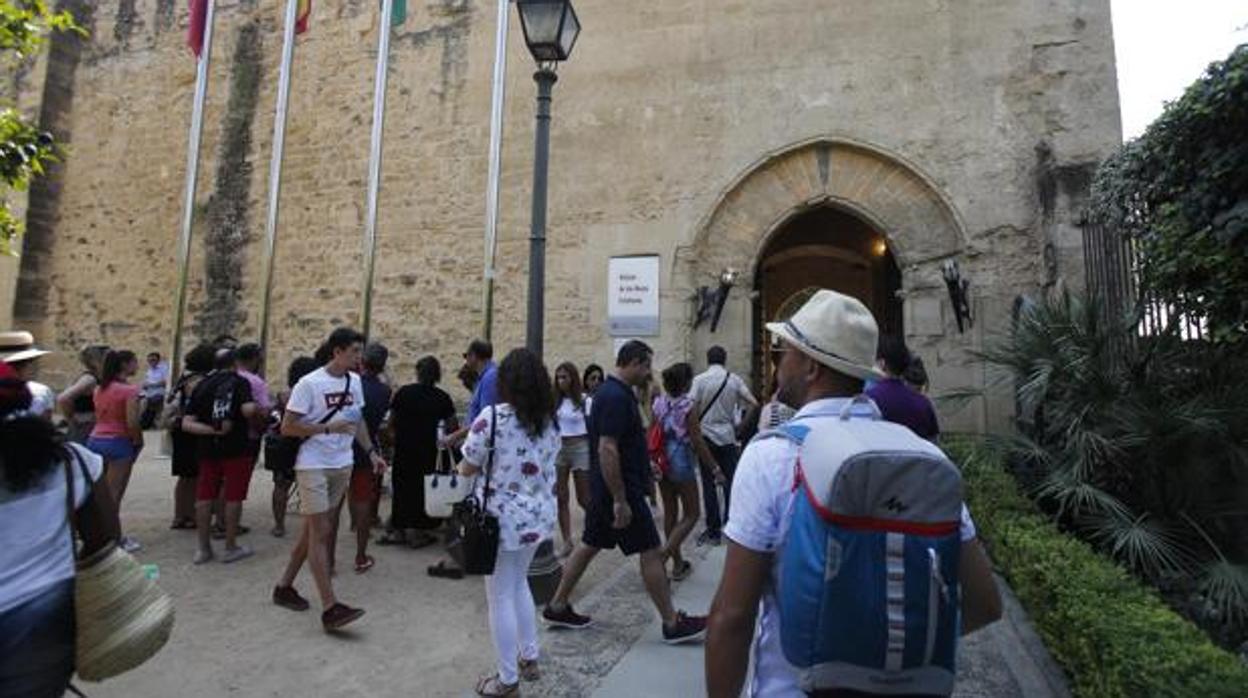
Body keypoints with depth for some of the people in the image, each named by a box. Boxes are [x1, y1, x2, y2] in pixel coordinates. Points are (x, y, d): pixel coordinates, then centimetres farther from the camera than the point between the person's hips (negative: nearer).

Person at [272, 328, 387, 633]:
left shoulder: (354, 381, 5)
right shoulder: (309, 384, -15)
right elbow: (287, 427, -14)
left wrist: (371, 452, 9)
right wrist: (329, 428, -22)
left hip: (343, 465, 7)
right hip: (313, 466, -7)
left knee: (315, 529, 16)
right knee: (321, 533, -5)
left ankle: (284, 586, 34)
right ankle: (330, 608, -2)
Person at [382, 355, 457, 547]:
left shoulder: (403, 392, -1)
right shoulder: (442, 398, -4)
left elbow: (391, 422, 2)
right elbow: (451, 427, -3)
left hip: (403, 449, 1)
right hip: (427, 451, -1)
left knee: (402, 488, 13)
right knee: (422, 488, 9)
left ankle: (398, 530, 20)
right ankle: (416, 532, 14)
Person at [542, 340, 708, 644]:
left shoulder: (610, 391, 11)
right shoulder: (617, 397, -22)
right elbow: (607, 450, -27)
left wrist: (645, 464, 22)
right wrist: (621, 501, -24)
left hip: (603, 489, 10)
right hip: (619, 488, -10)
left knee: (590, 544, 17)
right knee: (651, 552, 0)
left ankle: (558, 607, 27)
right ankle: (672, 624, 12)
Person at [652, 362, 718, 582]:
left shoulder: (658, 403, 1)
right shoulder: (687, 405, -15)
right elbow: (697, 441, -15)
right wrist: (715, 467, -7)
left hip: (662, 463, 6)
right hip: (682, 463, -6)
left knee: (670, 513, 15)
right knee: (691, 514, 8)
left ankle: (678, 563, 25)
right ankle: (664, 554, -6)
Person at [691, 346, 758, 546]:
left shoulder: (700, 379, -8)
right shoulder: (734, 379, -1)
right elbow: (753, 403, -3)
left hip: (706, 436, -2)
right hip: (727, 437, 2)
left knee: (709, 485, 4)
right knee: (730, 481, 12)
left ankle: (713, 531, 9)